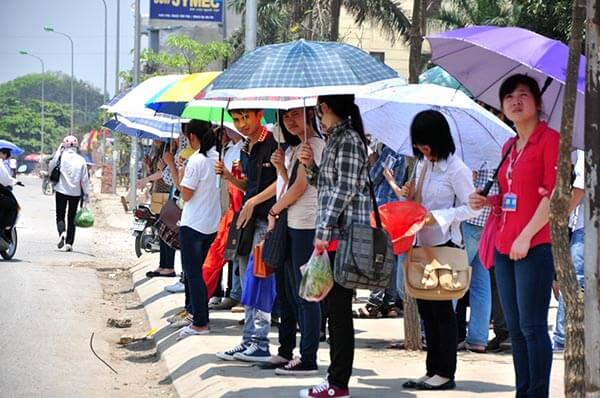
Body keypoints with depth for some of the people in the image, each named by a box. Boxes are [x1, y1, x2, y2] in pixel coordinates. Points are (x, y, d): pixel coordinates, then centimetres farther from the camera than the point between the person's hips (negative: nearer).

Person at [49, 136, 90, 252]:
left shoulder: (61, 157, -9)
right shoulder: (81, 160, -3)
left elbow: (51, 167, 6)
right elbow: (85, 179, -1)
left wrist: (58, 151, 6)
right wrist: (86, 194, 7)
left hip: (61, 191, -2)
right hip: (75, 193, 2)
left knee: (60, 216, 7)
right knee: (71, 218, 10)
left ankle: (62, 232, -22)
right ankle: (69, 243, 6)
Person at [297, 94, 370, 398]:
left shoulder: (348, 139, -11)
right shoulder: (335, 139, 18)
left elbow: (345, 189, -18)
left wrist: (324, 230, -19)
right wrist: (310, 165, 6)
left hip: (343, 233, -10)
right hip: (333, 234, 10)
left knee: (338, 308, -7)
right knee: (334, 307, 10)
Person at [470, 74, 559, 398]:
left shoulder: (549, 139, -6)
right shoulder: (509, 147, 18)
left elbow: (554, 195, -13)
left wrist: (526, 236, -16)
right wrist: (488, 202, 7)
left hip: (535, 246, -8)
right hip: (504, 246, 8)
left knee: (532, 326, -8)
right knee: (514, 327, 9)